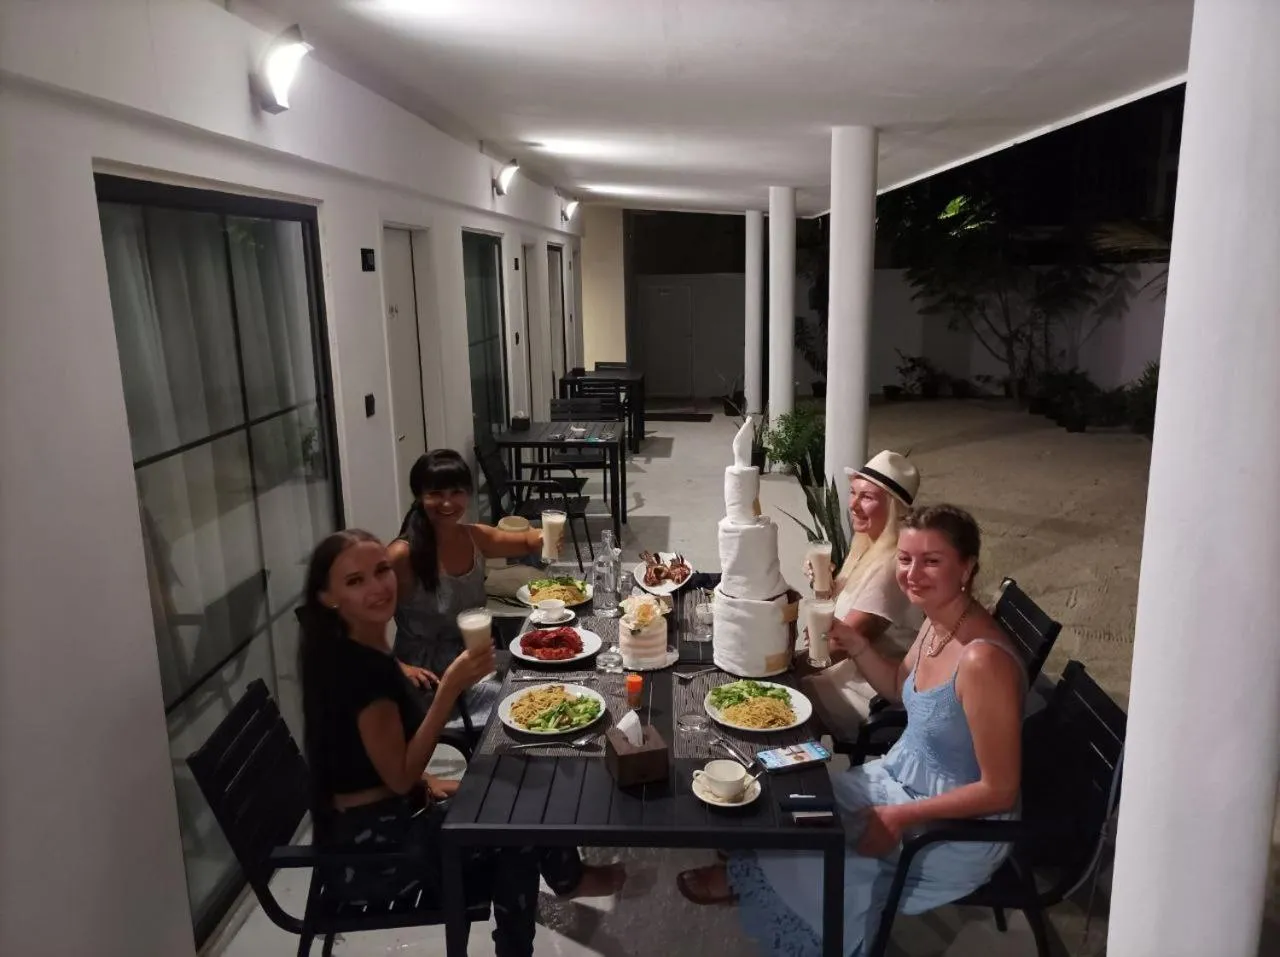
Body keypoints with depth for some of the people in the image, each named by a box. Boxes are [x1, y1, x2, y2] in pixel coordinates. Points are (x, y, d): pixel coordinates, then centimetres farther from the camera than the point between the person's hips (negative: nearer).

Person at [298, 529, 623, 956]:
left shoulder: (354, 651, 4)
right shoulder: (361, 667, -26)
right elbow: (399, 776, -22)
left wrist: (430, 786, 3)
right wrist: (450, 687, -28)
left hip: (376, 828, 9)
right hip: (371, 850, -8)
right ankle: (568, 878, 32)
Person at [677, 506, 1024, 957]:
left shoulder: (982, 660, -34)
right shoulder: (936, 620, -7)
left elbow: (999, 791, -26)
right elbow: (901, 687, 12)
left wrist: (899, 818, -21)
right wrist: (854, 644, -5)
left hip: (956, 829, -7)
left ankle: (746, 877, 31)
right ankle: (755, 870, 33)